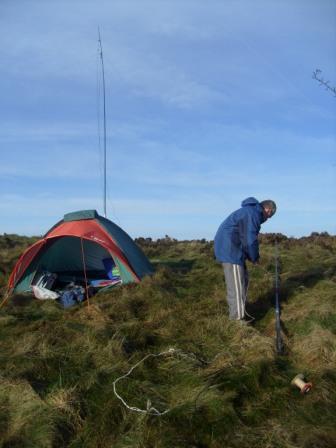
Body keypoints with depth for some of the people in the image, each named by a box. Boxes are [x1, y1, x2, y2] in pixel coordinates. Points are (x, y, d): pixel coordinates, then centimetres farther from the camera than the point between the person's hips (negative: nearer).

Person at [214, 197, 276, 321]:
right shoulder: (253, 214, -14)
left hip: (230, 248, 11)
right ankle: (237, 319, 1)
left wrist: (251, 256, 14)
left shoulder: (250, 212, 19)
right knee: (236, 286, -6)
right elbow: (250, 240, -19)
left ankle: (239, 312, 27)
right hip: (230, 249, -11)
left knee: (243, 280, 18)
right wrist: (255, 258, -2)